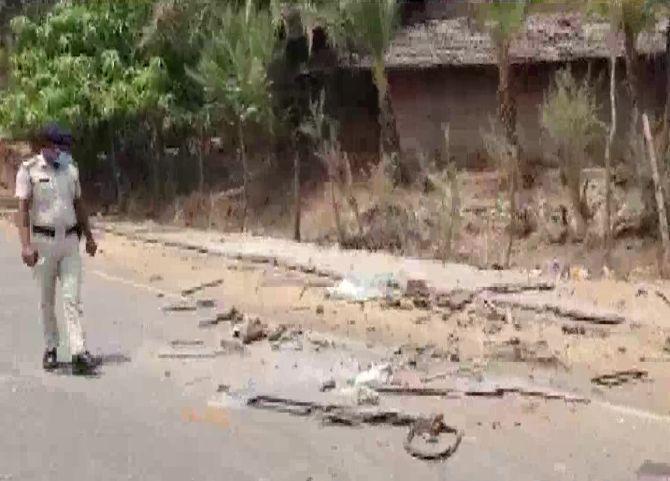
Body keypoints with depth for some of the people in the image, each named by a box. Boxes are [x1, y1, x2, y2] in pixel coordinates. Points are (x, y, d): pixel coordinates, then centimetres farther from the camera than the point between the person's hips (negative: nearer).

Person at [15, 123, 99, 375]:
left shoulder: (71, 168, 8)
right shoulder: (29, 170, -6)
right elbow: (23, 209, -11)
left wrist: (89, 236, 18)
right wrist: (26, 245, -20)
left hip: (70, 240, 3)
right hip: (43, 241, -3)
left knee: (72, 297, -3)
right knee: (46, 300, 7)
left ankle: (79, 353, -9)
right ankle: (51, 348, 21)